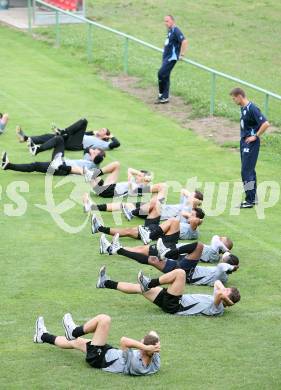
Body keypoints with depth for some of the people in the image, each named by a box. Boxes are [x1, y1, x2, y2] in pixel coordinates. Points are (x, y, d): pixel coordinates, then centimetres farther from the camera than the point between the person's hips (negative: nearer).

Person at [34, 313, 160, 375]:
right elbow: (153, 335, -9)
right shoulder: (155, 364, -21)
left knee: (104, 319, -7)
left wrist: (146, 348, -54)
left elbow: (124, 341, -51)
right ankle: (43, 336, 47)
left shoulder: (135, 364, -42)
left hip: (98, 357, -8)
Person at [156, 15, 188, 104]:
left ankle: (163, 96, -4)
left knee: (161, 74, -14)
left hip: (171, 58, -10)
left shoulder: (176, 31, -16)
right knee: (165, 76, 10)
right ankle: (164, 97, 14)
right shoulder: (170, 30, 13)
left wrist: (181, 55, -21)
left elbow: (184, 41, -25)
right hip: (166, 57, 10)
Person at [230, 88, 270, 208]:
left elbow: (265, 124, -26)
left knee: (246, 172, -9)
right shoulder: (243, 108, 10)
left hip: (251, 144, -10)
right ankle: (253, 197, 23)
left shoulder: (252, 109, -20)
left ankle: (250, 200, -5)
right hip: (244, 142, 10)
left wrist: (256, 136, -17)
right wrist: (244, 137, 14)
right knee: (249, 171, 15)